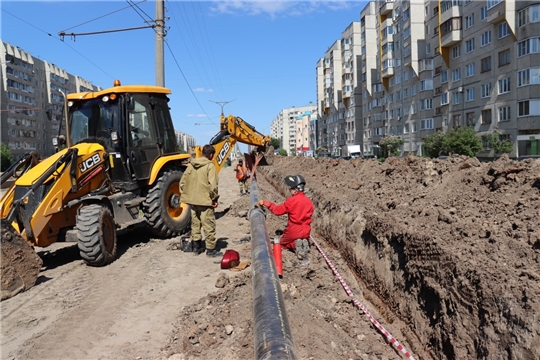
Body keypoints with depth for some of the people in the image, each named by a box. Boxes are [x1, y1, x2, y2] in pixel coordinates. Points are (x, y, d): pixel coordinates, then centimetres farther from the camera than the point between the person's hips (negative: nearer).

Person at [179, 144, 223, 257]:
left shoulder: (191, 165, 8)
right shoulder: (210, 165, -11)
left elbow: (183, 181, 9)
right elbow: (213, 185, -18)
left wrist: (185, 195, 16)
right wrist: (214, 198, -7)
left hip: (193, 200, 6)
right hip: (205, 201, -6)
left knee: (195, 224, 17)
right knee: (209, 225, 2)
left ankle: (196, 246, 26)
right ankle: (211, 249, 7)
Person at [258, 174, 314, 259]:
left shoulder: (291, 201, -15)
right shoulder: (309, 201, 0)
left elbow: (277, 210, -8)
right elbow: (310, 215, 8)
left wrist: (266, 203, 1)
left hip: (293, 231, -4)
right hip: (306, 232, 4)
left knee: (282, 243, 24)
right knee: (304, 239, 35)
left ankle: (295, 245, -9)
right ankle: (304, 243, -4)